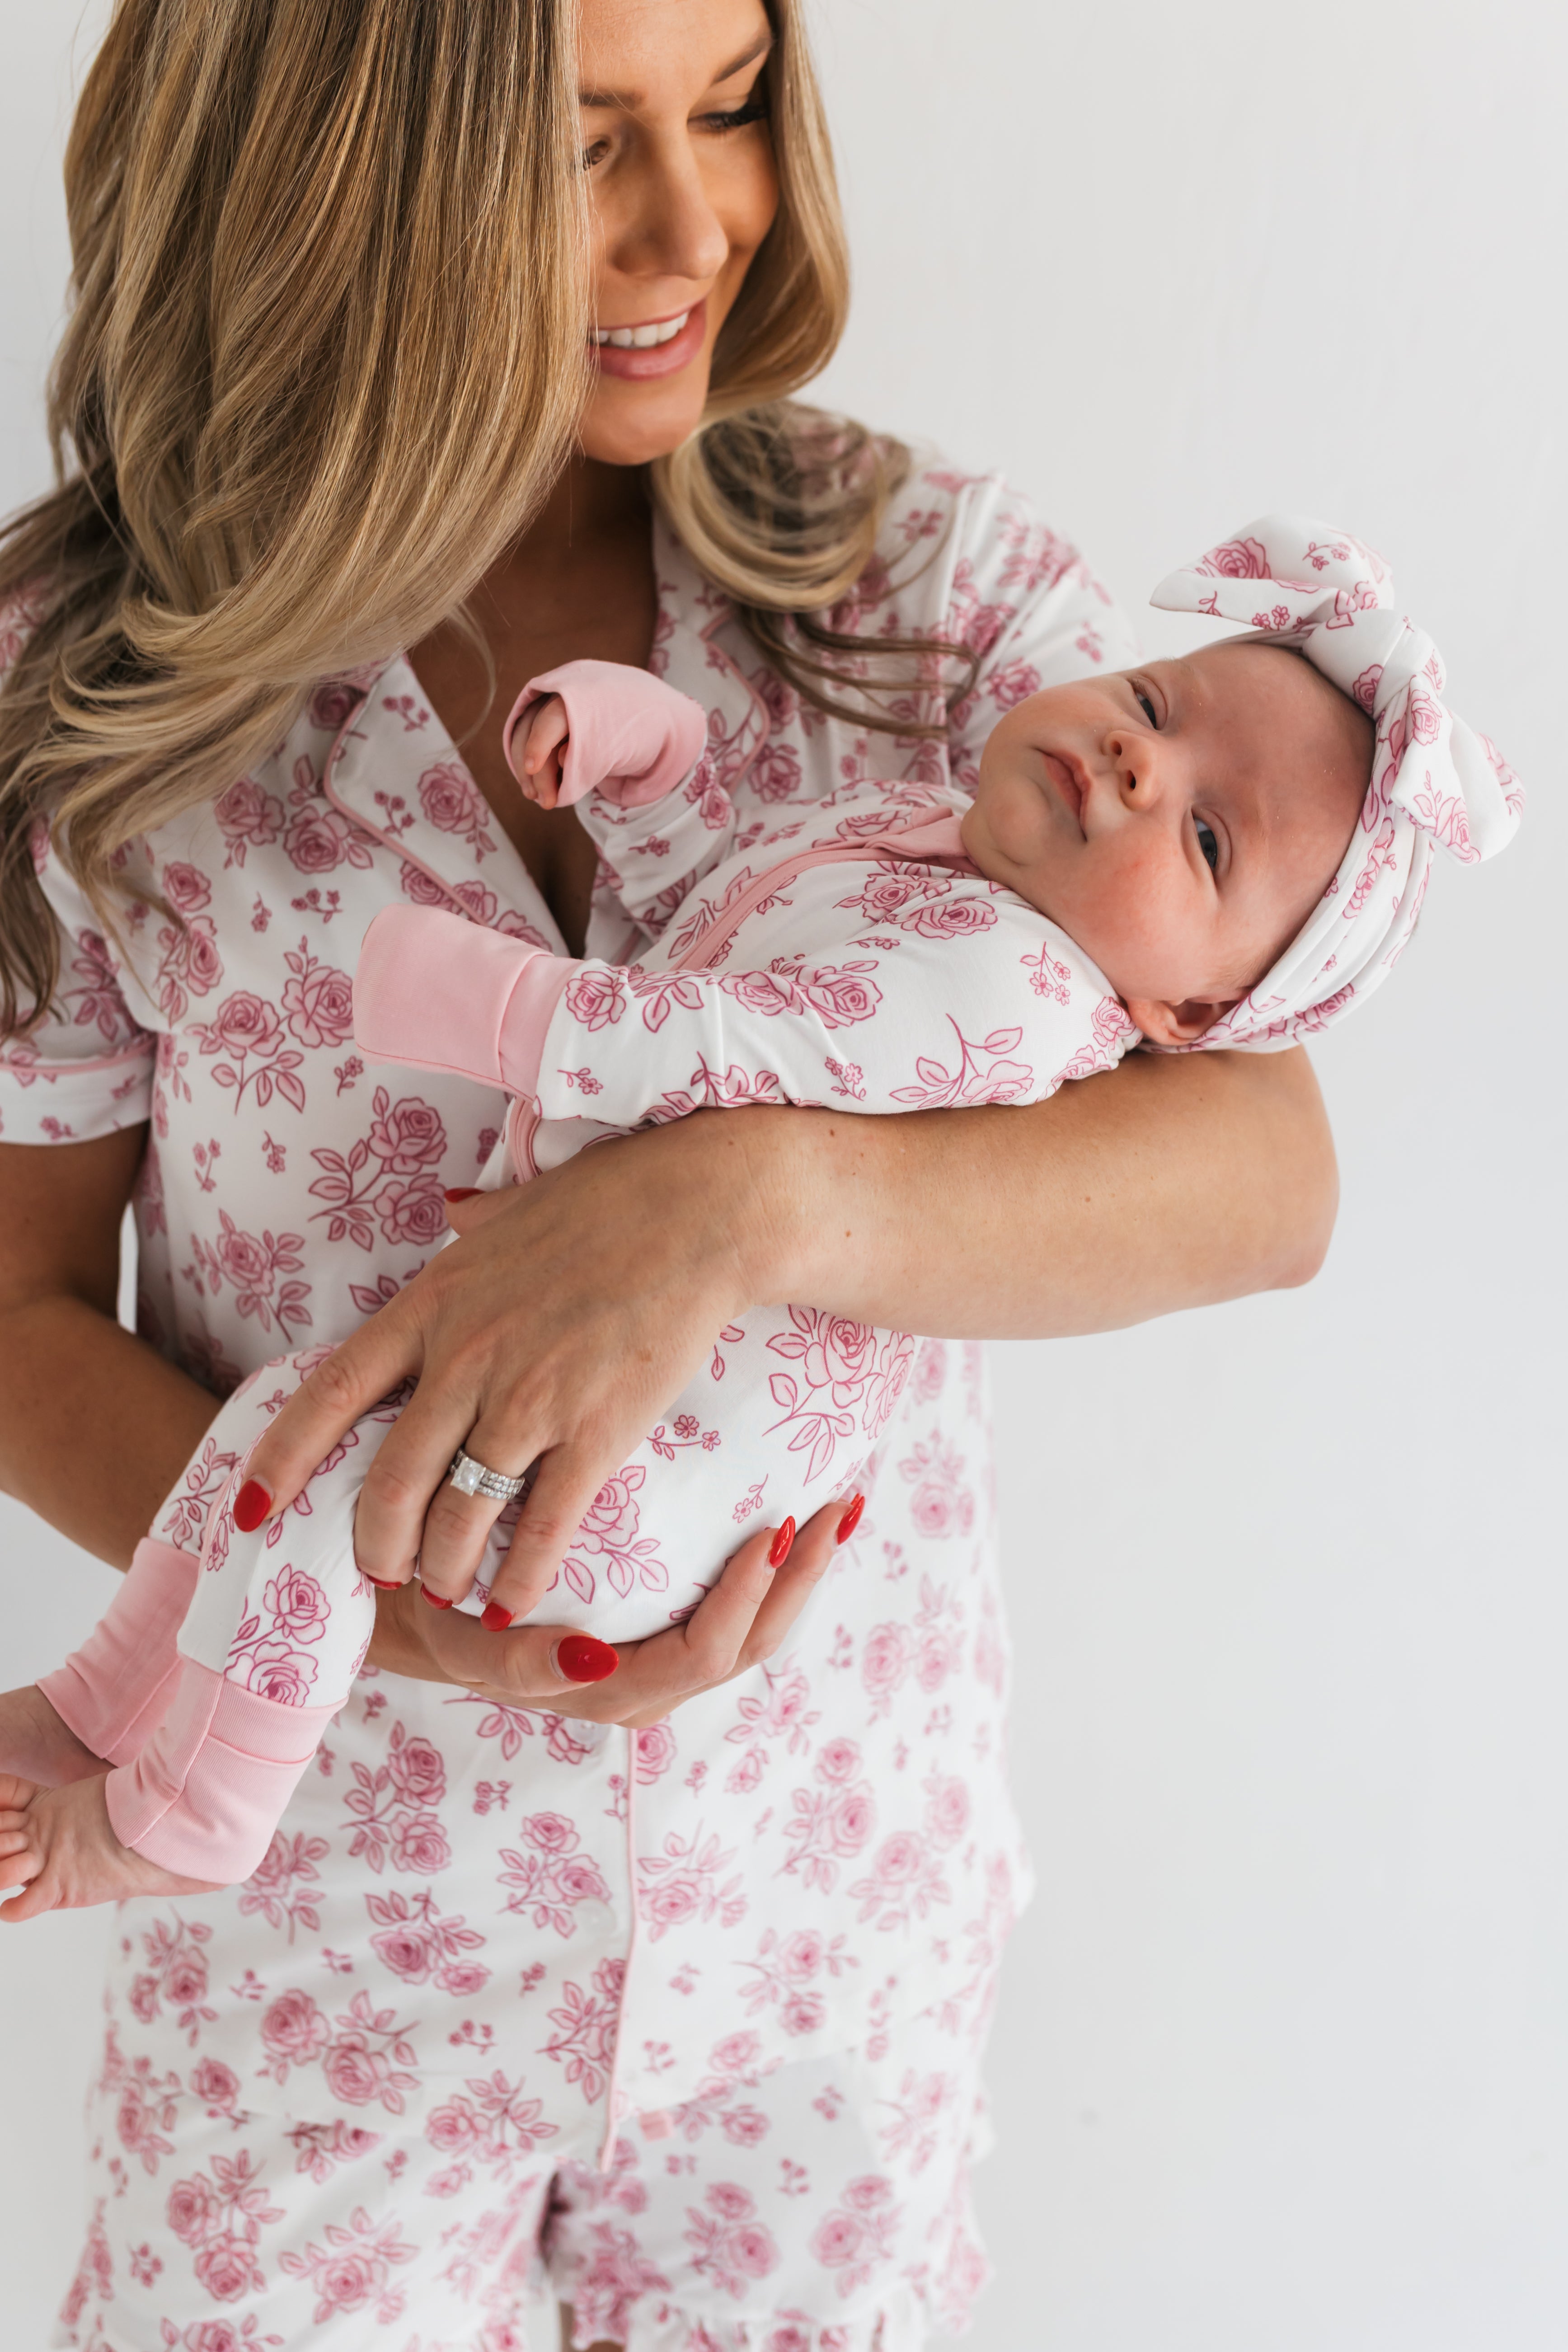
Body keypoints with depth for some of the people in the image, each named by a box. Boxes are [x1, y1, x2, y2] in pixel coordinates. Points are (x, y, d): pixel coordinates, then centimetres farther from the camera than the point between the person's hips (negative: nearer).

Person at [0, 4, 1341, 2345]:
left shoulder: (929, 578, -9)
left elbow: (1272, 1166, -17)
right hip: (341, 1907, -1)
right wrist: (329, 1575, -24)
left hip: (838, 1877, 1)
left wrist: (756, 1194, -34)